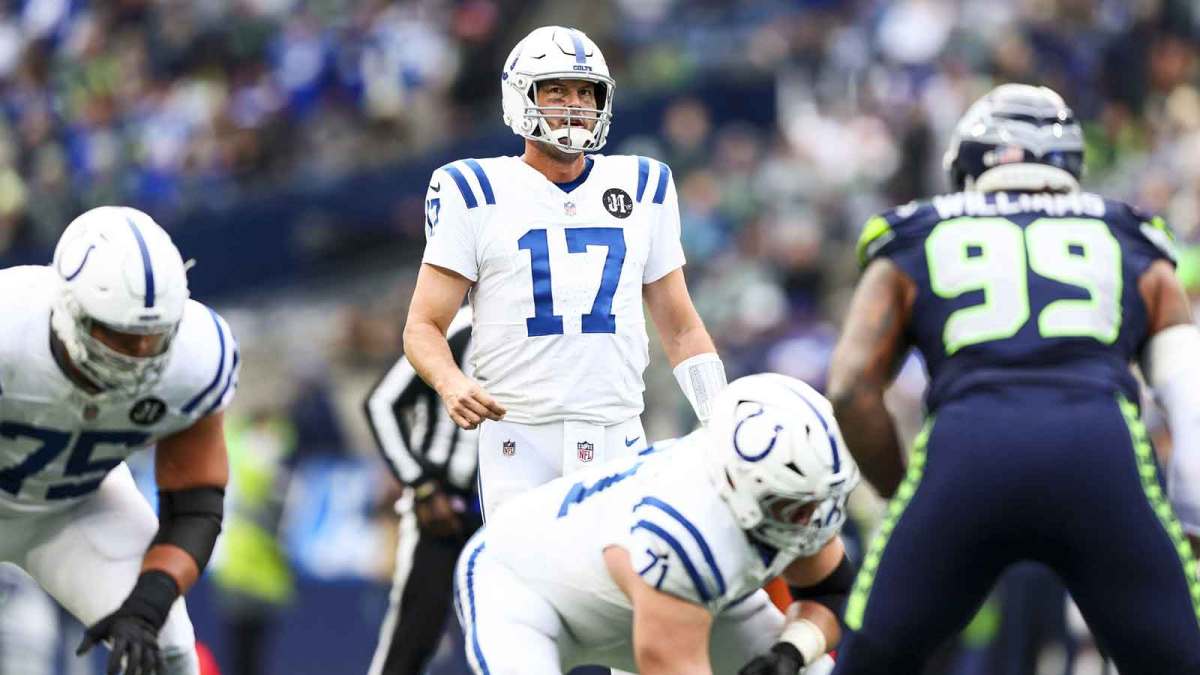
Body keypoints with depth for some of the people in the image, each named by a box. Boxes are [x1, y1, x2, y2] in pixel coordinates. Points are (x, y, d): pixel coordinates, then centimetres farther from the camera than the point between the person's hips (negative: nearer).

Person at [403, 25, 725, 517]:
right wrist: (450, 383, -20)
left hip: (618, 439, 3)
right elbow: (423, 327, 2)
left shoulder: (643, 188, 13)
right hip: (520, 442, -3)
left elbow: (681, 329, 18)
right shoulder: (475, 194, 3)